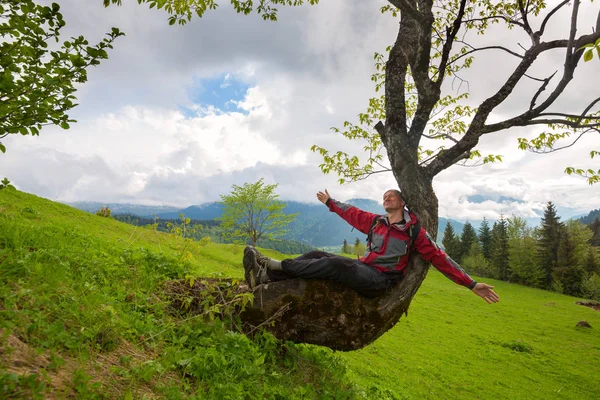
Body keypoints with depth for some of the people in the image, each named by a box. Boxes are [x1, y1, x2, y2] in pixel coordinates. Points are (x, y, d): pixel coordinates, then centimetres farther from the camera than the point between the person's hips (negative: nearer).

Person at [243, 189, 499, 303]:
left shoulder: (414, 232, 3)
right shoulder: (376, 221, 16)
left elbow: (439, 258, 2)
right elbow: (352, 213, 27)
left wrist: (471, 284, -2)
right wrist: (330, 203, 38)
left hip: (379, 280, -6)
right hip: (361, 269, 6)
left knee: (334, 264, -31)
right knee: (317, 255, -15)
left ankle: (274, 266, -33)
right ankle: (266, 277, -29)